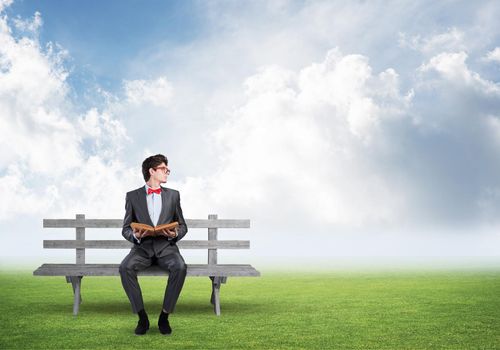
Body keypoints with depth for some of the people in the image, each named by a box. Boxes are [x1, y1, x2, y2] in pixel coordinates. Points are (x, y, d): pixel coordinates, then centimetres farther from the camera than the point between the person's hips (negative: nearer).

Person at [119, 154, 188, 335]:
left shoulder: (173, 195, 12)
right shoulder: (133, 196, 8)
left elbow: (183, 226, 14)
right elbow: (126, 229, 8)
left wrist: (175, 234, -10)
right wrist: (135, 235, -15)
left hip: (166, 247, 0)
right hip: (142, 247, 0)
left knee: (180, 267, -33)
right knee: (125, 268, -32)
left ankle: (164, 316, -20)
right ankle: (142, 317, -21)